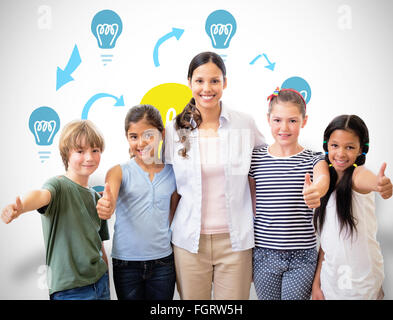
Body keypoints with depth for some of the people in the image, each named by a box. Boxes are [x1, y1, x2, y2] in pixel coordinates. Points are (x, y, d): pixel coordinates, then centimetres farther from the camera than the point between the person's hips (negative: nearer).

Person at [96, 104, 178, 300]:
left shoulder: (172, 173, 2)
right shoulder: (120, 172, -4)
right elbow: (109, 202, -22)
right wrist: (106, 208, -43)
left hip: (162, 261, 2)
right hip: (126, 263, -1)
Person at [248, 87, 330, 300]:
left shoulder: (314, 160, -1)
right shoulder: (256, 159, 1)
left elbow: (322, 178, -25)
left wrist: (315, 191, -49)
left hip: (302, 257, -1)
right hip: (264, 254, 1)